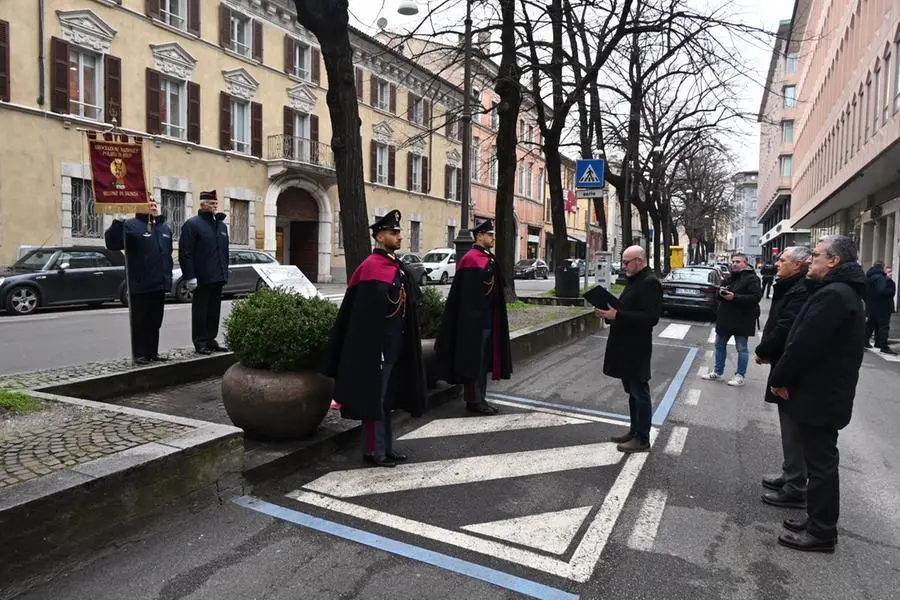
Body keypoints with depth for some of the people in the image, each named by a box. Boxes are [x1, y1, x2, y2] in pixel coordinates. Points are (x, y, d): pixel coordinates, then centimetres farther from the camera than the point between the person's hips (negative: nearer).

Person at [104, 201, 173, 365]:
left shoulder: (165, 228, 15)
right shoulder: (131, 226, -6)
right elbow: (112, 244, -16)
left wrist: (168, 275, 18)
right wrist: (118, 224, -32)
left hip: (160, 284, 6)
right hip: (140, 285, -6)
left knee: (155, 321, 12)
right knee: (140, 321, 1)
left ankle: (153, 352, 20)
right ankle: (140, 354, 8)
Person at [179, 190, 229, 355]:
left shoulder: (222, 225, 17)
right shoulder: (192, 224, -6)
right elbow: (185, 253, -12)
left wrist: (225, 272, 17)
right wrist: (190, 277, -17)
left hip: (218, 278, 7)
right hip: (202, 279, -7)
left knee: (214, 310, 11)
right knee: (201, 310, 0)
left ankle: (210, 340, 19)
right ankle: (200, 342, 8)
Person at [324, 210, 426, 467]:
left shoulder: (397, 267, 13)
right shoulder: (372, 268, -15)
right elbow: (366, 313, -21)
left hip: (395, 346, 9)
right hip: (377, 347, -9)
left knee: (386, 398, 16)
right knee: (374, 398, 2)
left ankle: (386, 446, 27)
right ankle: (374, 451, 13)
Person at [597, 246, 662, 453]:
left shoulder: (650, 283, -16)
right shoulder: (633, 281, 15)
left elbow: (650, 318, -24)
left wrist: (617, 315, -26)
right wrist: (609, 312, 1)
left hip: (637, 349, -10)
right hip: (625, 347, 10)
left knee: (640, 393, 1)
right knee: (632, 392, 18)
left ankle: (642, 439, 11)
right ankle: (634, 431, 29)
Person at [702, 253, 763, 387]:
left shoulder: (751, 278, -10)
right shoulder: (731, 277, 15)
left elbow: (756, 297, -22)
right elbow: (719, 296, 21)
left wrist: (735, 297, -26)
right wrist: (721, 293, -4)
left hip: (742, 320, -8)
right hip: (726, 318, 8)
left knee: (741, 349, 2)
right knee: (719, 345, 14)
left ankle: (740, 376, 11)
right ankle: (718, 372, 25)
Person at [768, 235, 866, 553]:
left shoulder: (833, 295, -23)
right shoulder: (843, 291, 13)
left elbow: (804, 345, -25)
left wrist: (779, 379, -11)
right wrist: (785, 376, 8)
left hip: (819, 396, -11)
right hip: (826, 393, 11)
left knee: (820, 463, 1)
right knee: (821, 460, 19)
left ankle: (820, 533, 14)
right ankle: (818, 521, 32)